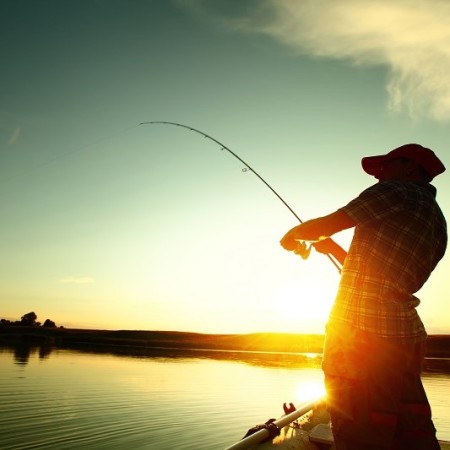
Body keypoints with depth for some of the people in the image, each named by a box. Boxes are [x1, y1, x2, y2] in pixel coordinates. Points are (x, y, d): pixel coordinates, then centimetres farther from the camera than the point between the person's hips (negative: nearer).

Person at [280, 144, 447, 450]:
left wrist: (293, 235, 15)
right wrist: (333, 248, 27)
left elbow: (323, 226, -5)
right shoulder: (438, 223, 20)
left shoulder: (395, 192, -4)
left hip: (360, 331, -9)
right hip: (407, 332, 9)